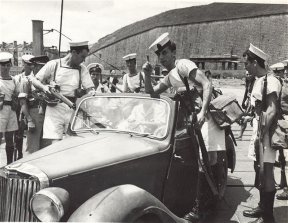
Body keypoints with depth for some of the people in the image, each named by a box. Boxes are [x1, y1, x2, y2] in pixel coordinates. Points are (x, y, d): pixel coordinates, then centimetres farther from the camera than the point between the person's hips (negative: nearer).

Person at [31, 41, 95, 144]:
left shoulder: (82, 69, 11)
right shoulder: (53, 65, 4)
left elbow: (90, 88, 8)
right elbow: (34, 80, 7)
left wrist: (91, 92, -15)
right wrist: (43, 87, -13)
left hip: (73, 110, 2)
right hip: (55, 108, -2)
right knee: (55, 144, -8)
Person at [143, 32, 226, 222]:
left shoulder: (183, 64, -7)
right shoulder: (170, 76, 18)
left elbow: (207, 84, -18)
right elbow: (152, 93, 24)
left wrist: (203, 112, -28)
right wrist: (147, 75, 8)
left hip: (207, 113, -8)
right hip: (193, 115, 8)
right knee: (210, 162, 15)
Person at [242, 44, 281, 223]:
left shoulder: (269, 81, -17)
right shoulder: (259, 79, 13)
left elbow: (272, 111, -23)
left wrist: (261, 134, -21)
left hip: (266, 133, -10)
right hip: (259, 130, 10)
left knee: (266, 173, -4)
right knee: (260, 171, 17)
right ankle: (263, 207, 31)